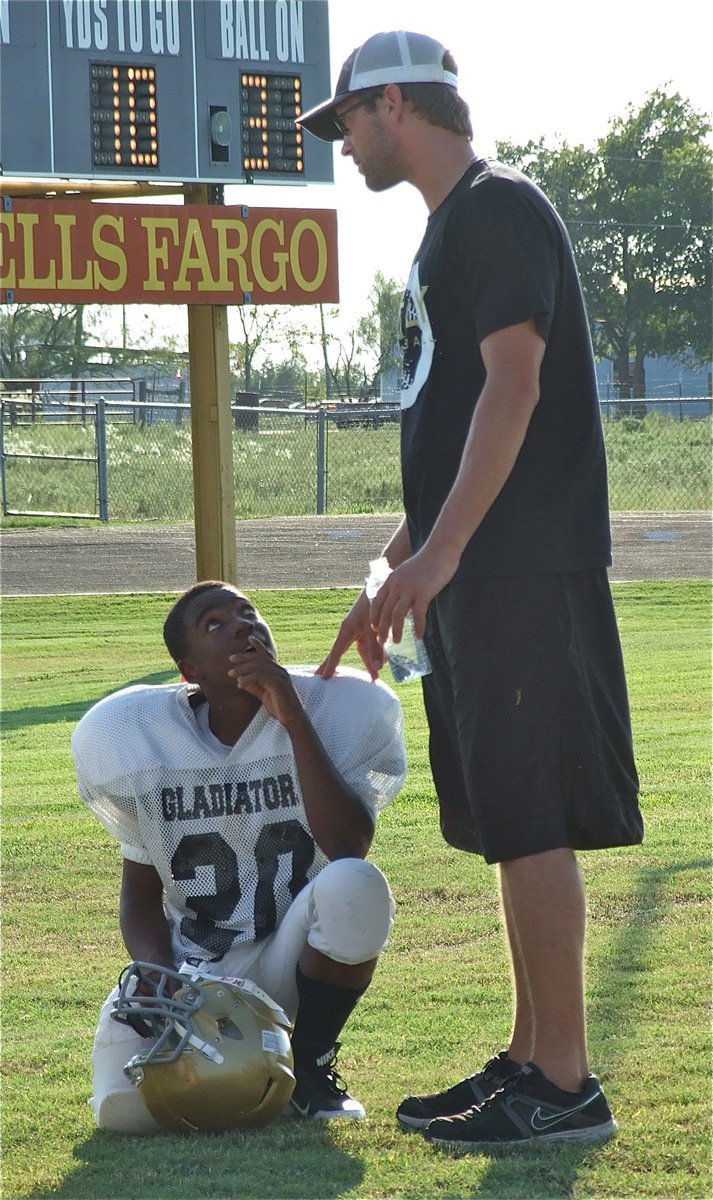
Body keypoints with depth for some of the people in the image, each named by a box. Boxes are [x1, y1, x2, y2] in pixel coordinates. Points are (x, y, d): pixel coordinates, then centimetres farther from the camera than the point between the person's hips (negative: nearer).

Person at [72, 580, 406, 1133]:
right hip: (190, 971, 1)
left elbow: (349, 849, -23)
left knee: (355, 885, -34)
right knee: (126, 1108, -25)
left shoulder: (335, 710, -9)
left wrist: (295, 719, -24)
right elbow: (141, 892, 5)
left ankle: (311, 1066, -6)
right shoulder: (137, 735, -5)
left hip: (292, 958, -1)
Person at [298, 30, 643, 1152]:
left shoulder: (499, 210, -10)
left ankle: (566, 1086, -8)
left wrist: (440, 552, -23)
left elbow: (514, 386, -19)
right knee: (511, 825, 12)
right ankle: (530, 1060, 18)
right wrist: (395, 573, 26)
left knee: (533, 823, -9)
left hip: (523, 570, -10)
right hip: (476, 578, 10)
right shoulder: (450, 228, 21)